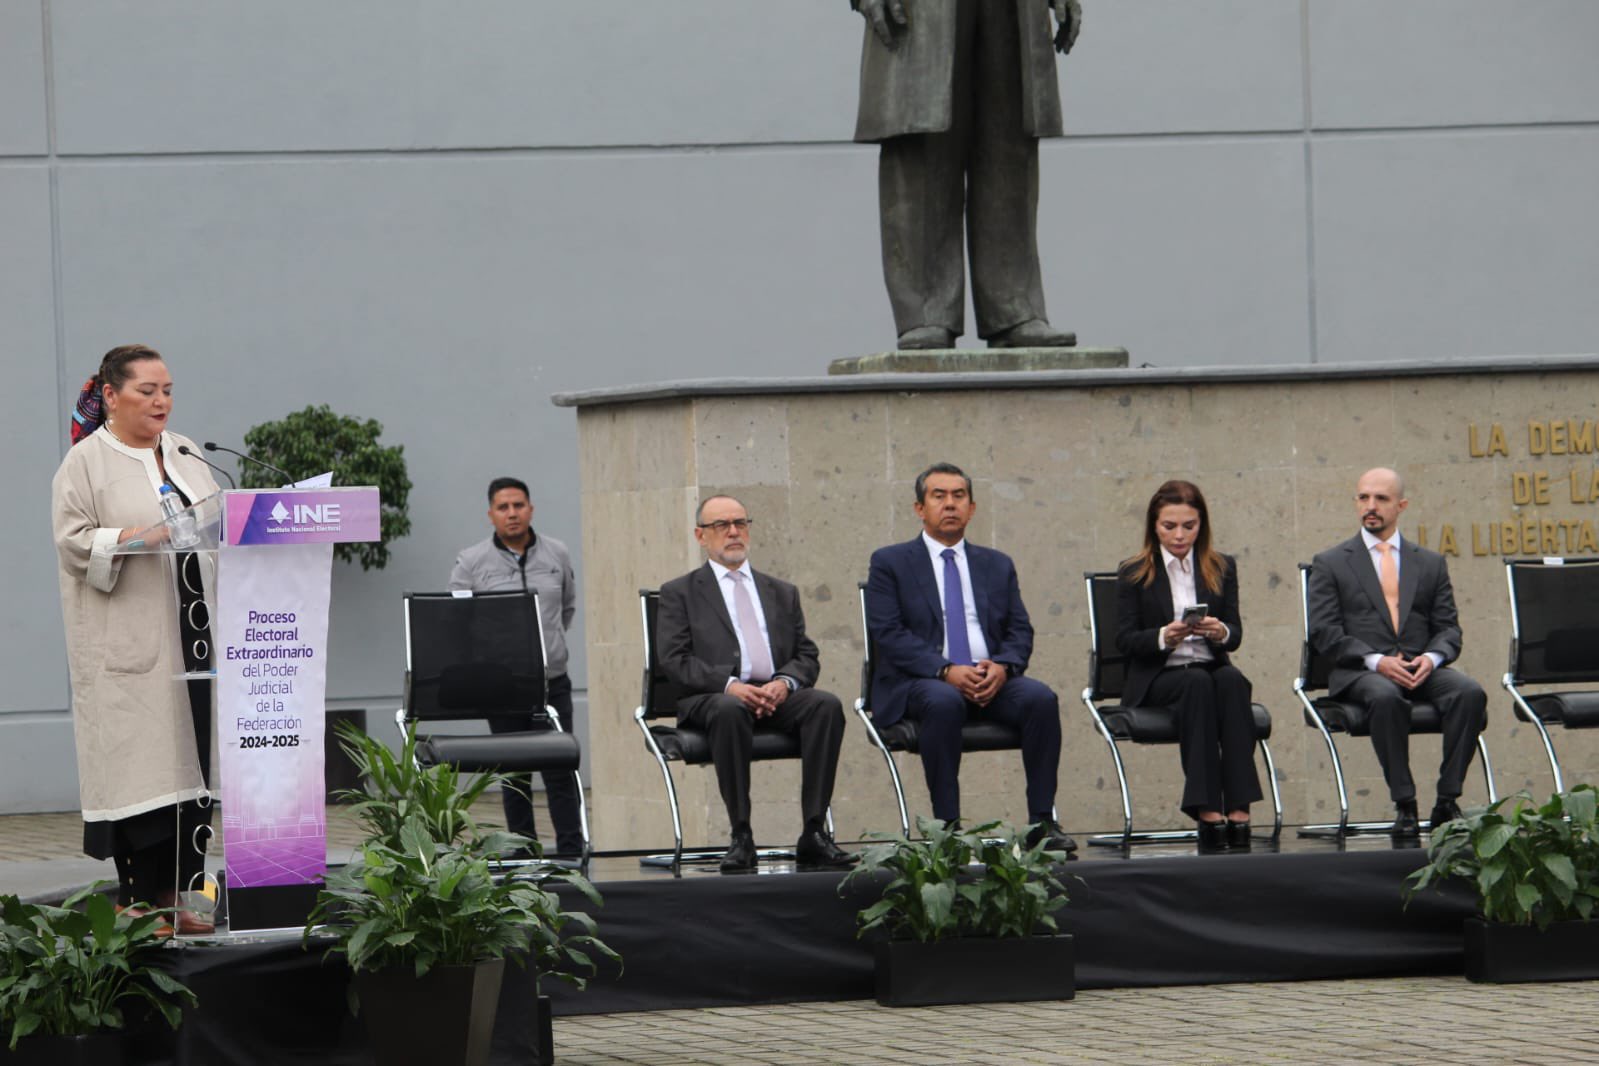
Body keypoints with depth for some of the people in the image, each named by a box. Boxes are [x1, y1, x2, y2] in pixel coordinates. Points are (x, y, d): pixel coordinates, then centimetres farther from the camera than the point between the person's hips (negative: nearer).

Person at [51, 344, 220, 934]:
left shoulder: (184, 453, 17)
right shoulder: (86, 461, -1)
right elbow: (73, 541, -9)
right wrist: (139, 537, -20)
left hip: (191, 634, 6)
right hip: (128, 640, -6)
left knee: (189, 763, 3)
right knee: (140, 765, -8)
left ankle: (174, 896, 7)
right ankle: (138, 899, -4)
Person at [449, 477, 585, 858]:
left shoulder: (557, 555, 7)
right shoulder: (472, 563, -1)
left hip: (552, 680, 1)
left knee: (560, 769, -3)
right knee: (514, 772, 4)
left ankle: (570, 851, -1)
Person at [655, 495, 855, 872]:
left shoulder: (782, 593, 26)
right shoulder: (679, 593, 14)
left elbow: (807, 657, 16)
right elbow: (675, 661, 0)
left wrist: (785, 682, -9)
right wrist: (729, 685, -17)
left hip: (778, 696, 3)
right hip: (712, 697, -3)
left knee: (827, 704, -29)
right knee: (730, 710, -39)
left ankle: (814, 834, -31)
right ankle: (741, 837, -35)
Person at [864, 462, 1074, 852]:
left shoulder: (997, 565, 20)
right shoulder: (890, 563, 8)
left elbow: (1020, 631, 12)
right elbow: (889, 634, -4)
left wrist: (1001, 667, -12)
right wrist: (946, 671, -18)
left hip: (991, 679, 4)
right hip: (920, 682, -3)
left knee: (1041, 698, -27)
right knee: (944, 702, -38)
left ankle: (1042, 821, -24)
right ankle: (947, 828, -33)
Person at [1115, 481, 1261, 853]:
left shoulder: (1221, 568, 14)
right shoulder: (1134, 574, 6)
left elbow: (1236, 636, 5)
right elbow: (1124, 640, -1)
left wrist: (1221, 632, -19)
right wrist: (1163, 637, -21)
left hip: (1213, 670, 2)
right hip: (1156, 679, -2)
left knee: (1232, 679, -33)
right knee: (1197, 683, -35)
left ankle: (1239, 808, -44)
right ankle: (1207, 811, -44)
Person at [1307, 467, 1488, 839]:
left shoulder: (1430, 563, 20)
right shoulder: (1330, 564, 12)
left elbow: (1448, 628, 13)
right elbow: (1323, 631, 1)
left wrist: (1431, 658, -11)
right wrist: (1375, 661, -15)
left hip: (1421, 667, 3)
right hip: (1360, 671, -3)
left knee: (1470, 692, -29)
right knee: (1386, 697, -38)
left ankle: (1447, 800, -24)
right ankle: (1404, 805, -30)